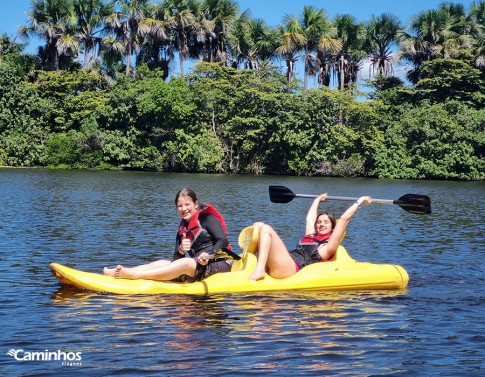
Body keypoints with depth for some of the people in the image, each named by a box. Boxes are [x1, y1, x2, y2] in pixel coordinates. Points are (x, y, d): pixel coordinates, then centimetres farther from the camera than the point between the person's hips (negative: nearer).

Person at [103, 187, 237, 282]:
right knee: (162, 263, -9)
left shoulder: (207, 218, -4)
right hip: (201, 265, 7)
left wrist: (209, 255, -33)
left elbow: (223, 240, -17)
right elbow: (176, 260, 9)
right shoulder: (183, 228, 15)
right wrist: (181, 250, -13)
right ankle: (116, 272, -22)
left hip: (219, 262, -7)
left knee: (185, 264, -31)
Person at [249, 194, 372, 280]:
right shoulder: (310, 236, 28)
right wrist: (318, 200, 58)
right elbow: (309, 218, 44)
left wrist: (360, 202, 12)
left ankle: (259, 270, -34)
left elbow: (344, 219, 4)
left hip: (292, 267, -8)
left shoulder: (329, 245, 7)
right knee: (258, 225, 3)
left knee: (266, 228, -21)